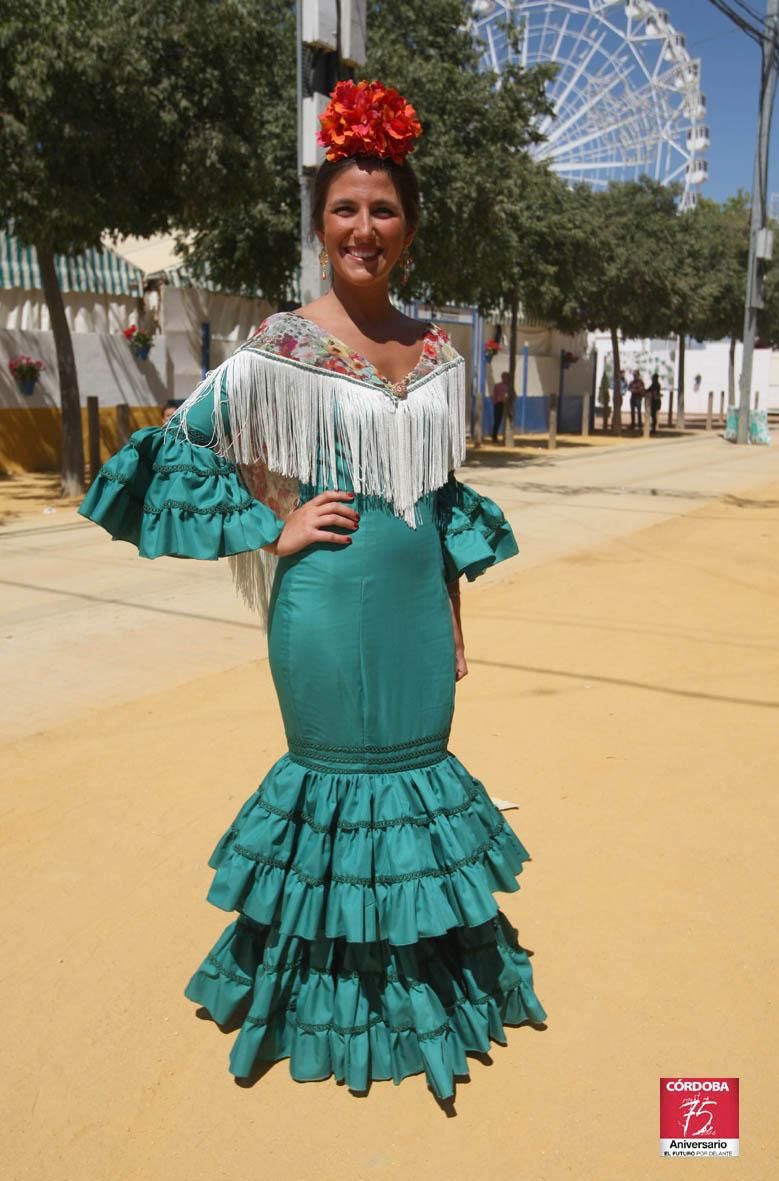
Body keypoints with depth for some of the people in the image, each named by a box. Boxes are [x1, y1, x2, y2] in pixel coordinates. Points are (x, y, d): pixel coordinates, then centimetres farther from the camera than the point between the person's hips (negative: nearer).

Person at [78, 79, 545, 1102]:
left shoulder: (438, 353, 8)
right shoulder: (281, 349, -7)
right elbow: (177, 449, -3)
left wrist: (453, 620, 13)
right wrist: (272, 529, -10)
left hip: (417, 604, 5)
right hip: (329, 608, -5)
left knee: (423, 775, 14)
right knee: (336, 780, 7)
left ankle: (424, 968, 39)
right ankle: (334, 992, 33)